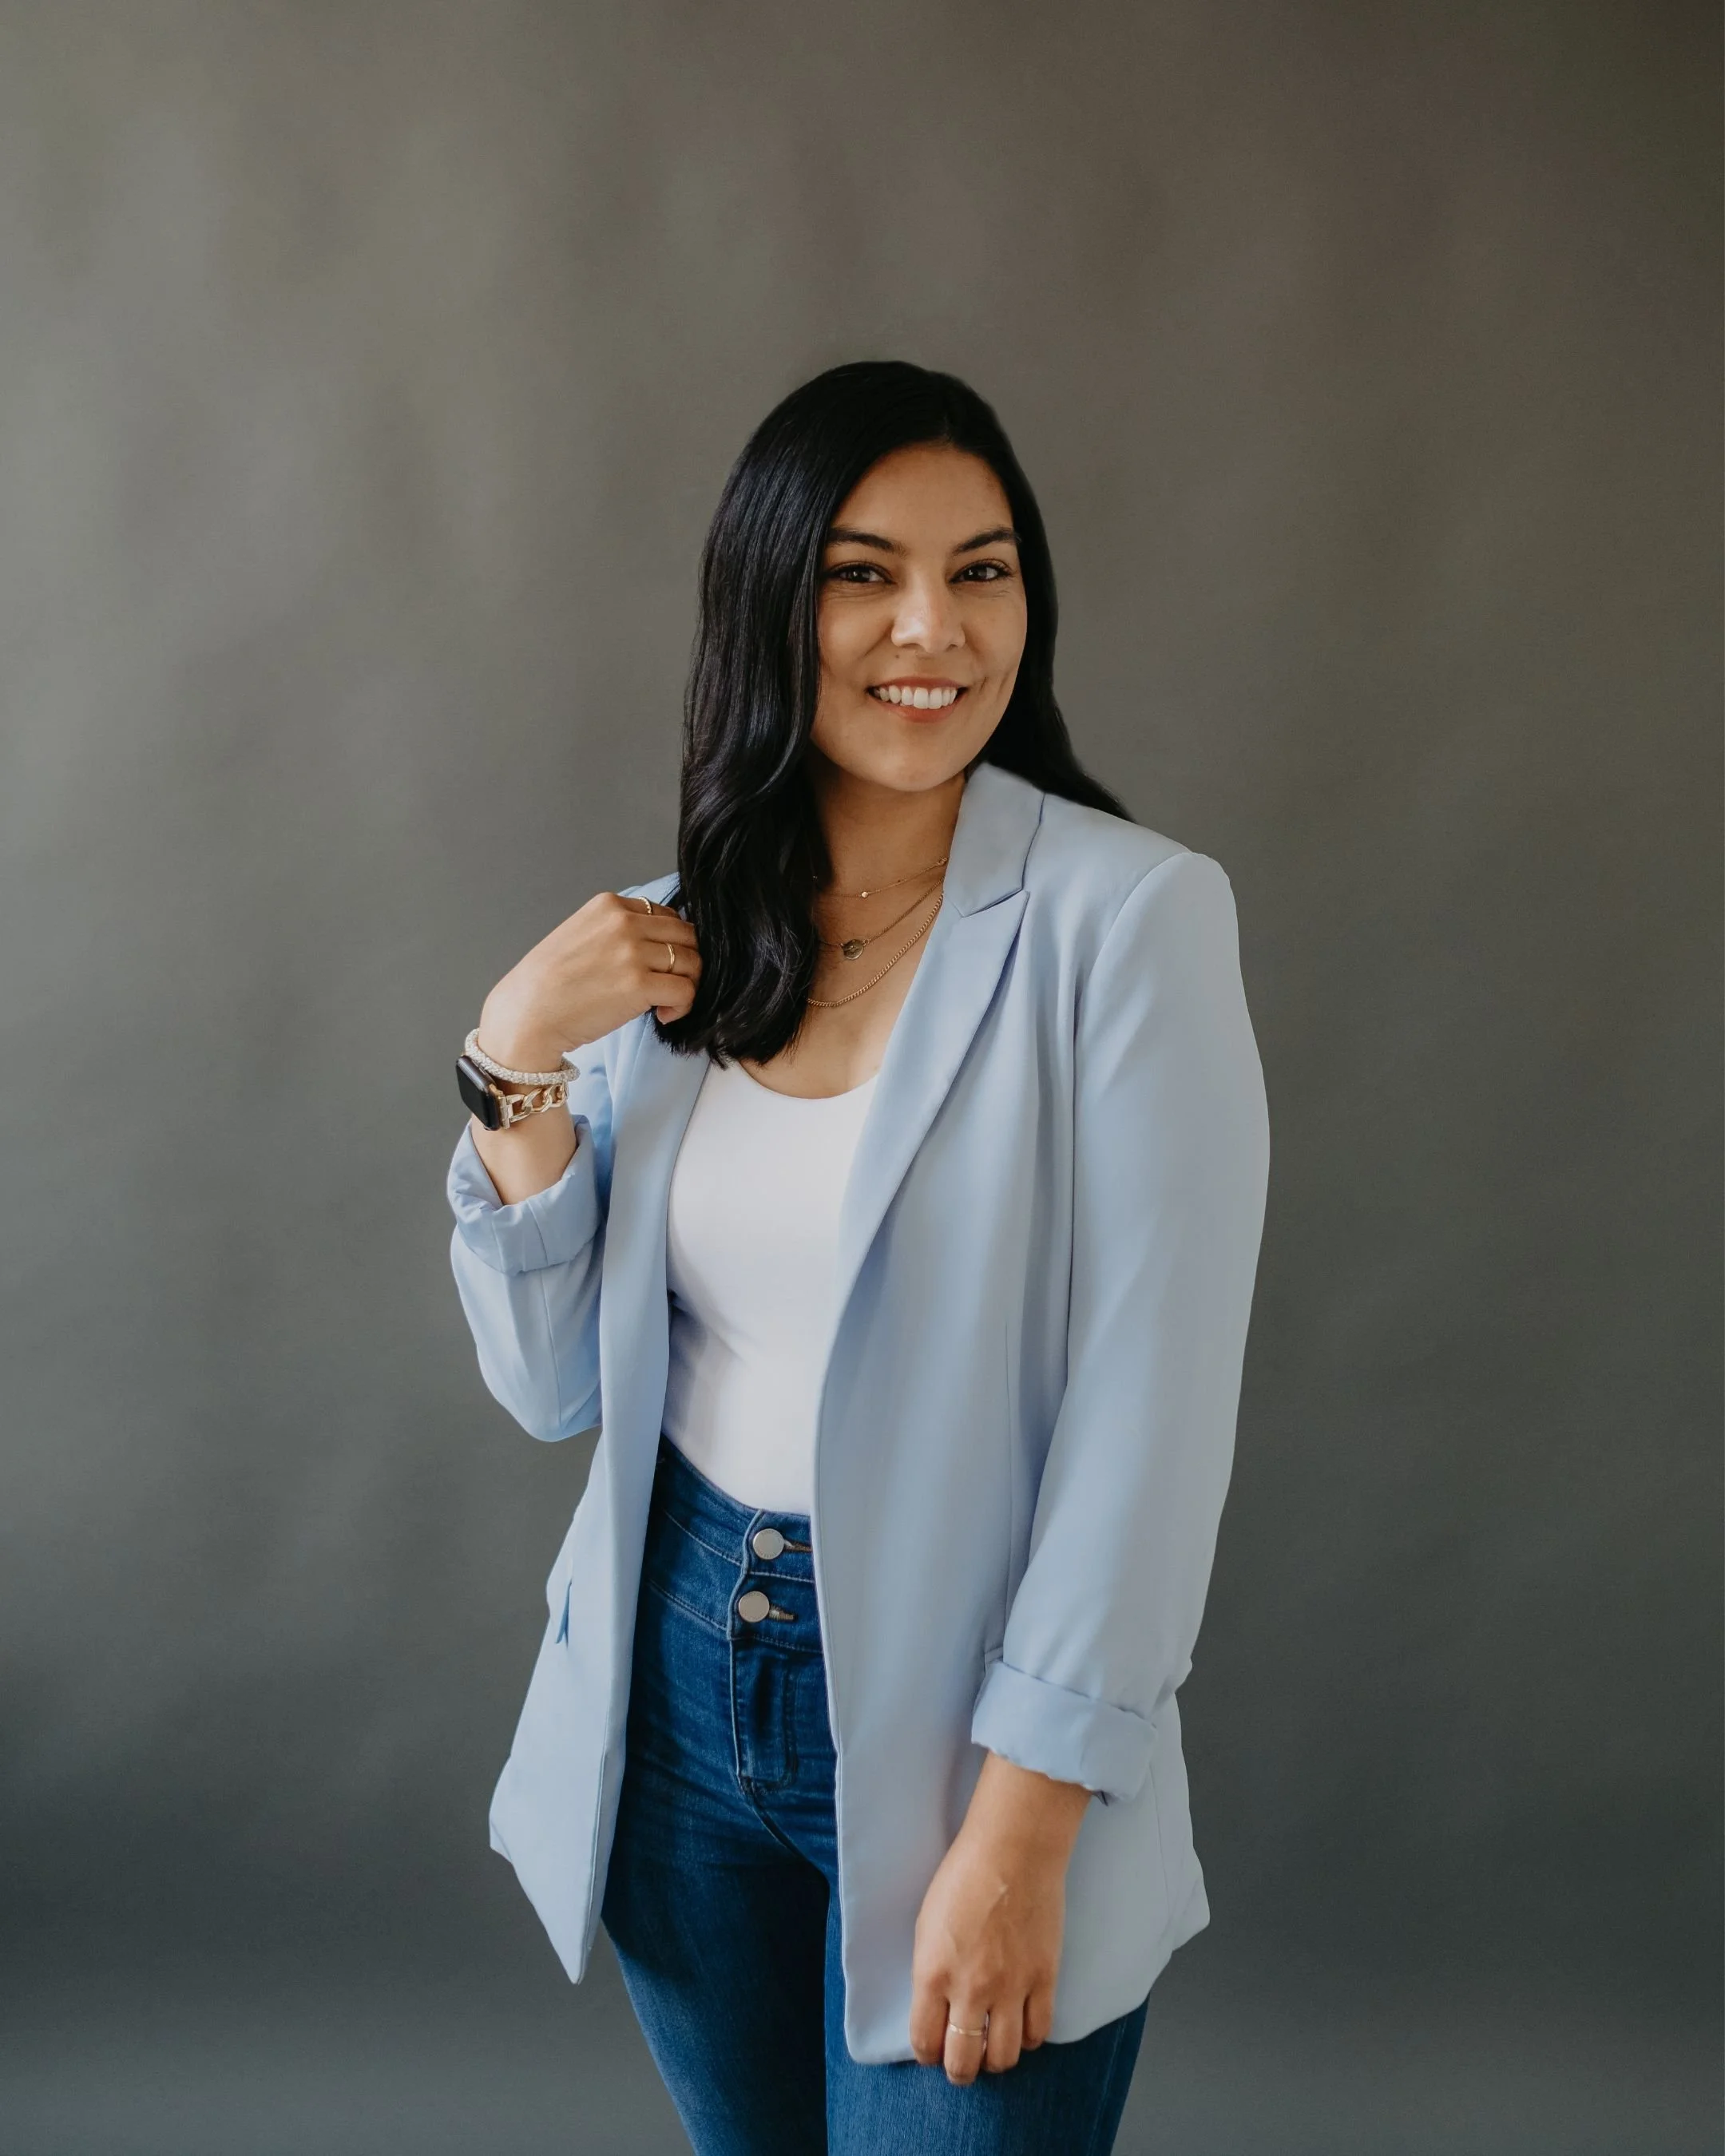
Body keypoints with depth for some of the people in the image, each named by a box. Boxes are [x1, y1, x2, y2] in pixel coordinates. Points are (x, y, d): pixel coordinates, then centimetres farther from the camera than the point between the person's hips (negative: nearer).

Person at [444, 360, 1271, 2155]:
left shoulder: (1123, 916, -14)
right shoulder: (674, 939, 2)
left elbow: (1151, 1409, -16)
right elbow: (553, 1382, 3)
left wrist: (1020, 1836, -17)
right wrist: (518, 1061, -11)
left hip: (954, 1719, -5)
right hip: (679, 1683, 5)